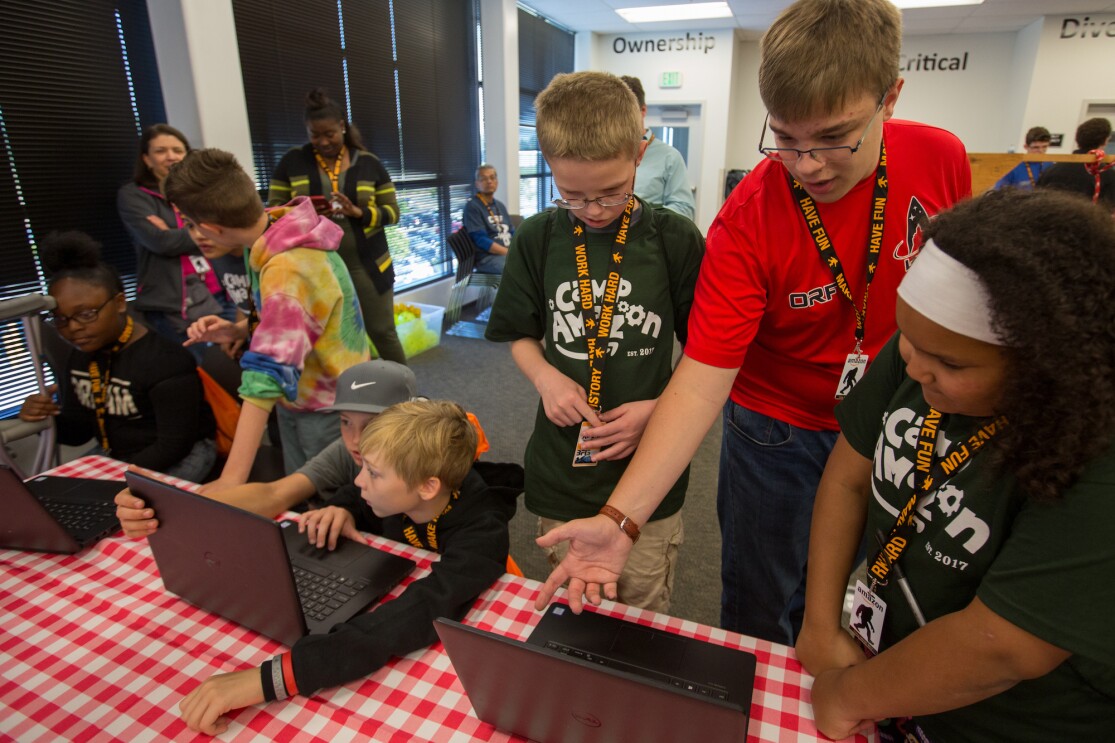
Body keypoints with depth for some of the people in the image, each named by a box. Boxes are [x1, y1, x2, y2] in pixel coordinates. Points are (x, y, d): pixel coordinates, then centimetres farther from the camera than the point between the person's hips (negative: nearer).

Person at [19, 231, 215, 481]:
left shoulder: (165, 360, -22)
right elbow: (79, 432, 12)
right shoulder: (73, 361, 2)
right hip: (111, 455, 8)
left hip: (179, 459, -7)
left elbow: (174, 445, -19)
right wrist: (49, 419, -10)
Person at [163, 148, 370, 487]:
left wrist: (231, 478, -42)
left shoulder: (286, 268, -31)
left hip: (329, 411, -9)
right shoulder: (273, 241, -2)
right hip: (297, 402, 9)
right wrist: (237, 330, -5)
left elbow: (269, 371, -40)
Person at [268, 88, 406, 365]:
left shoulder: (368, 162, 3)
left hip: (366, 265, 0)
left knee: (382, 332, 5)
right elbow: (273, 210, 6)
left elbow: (392, 212, 2)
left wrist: (359, 212, -17)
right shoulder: (292, 161, 4)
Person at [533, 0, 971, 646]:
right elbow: (701, 379, -30)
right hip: (777, 433, -3)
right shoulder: (749, 219, -26)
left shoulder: (941, 160, -13)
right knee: (761, 620, 11)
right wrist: (621, 518, -38)